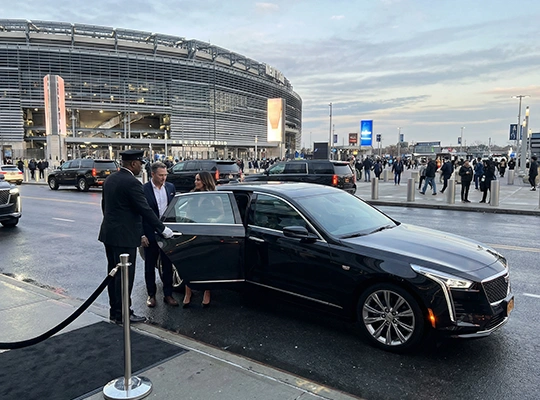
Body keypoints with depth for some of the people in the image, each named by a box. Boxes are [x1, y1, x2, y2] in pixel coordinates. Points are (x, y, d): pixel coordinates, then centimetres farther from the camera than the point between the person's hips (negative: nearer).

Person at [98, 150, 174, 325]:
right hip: (124, 236, -9)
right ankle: (122, 314, 8)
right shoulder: (132, 183, -18)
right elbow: (145, 210, -18)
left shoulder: (110, 179, 10)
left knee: (114, 273, 16)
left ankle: (114, 310, 25)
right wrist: (162, 229, -10)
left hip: (109, 233, 9)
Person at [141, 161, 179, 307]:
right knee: (150, 266, 10)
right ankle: (151, 295, 24)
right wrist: (142, 235, -11)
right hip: (150, 234, -3)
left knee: (168, 265, 10)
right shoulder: (143, 190, -11)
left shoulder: (170, 187, 3)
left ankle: (168, 294, 21)